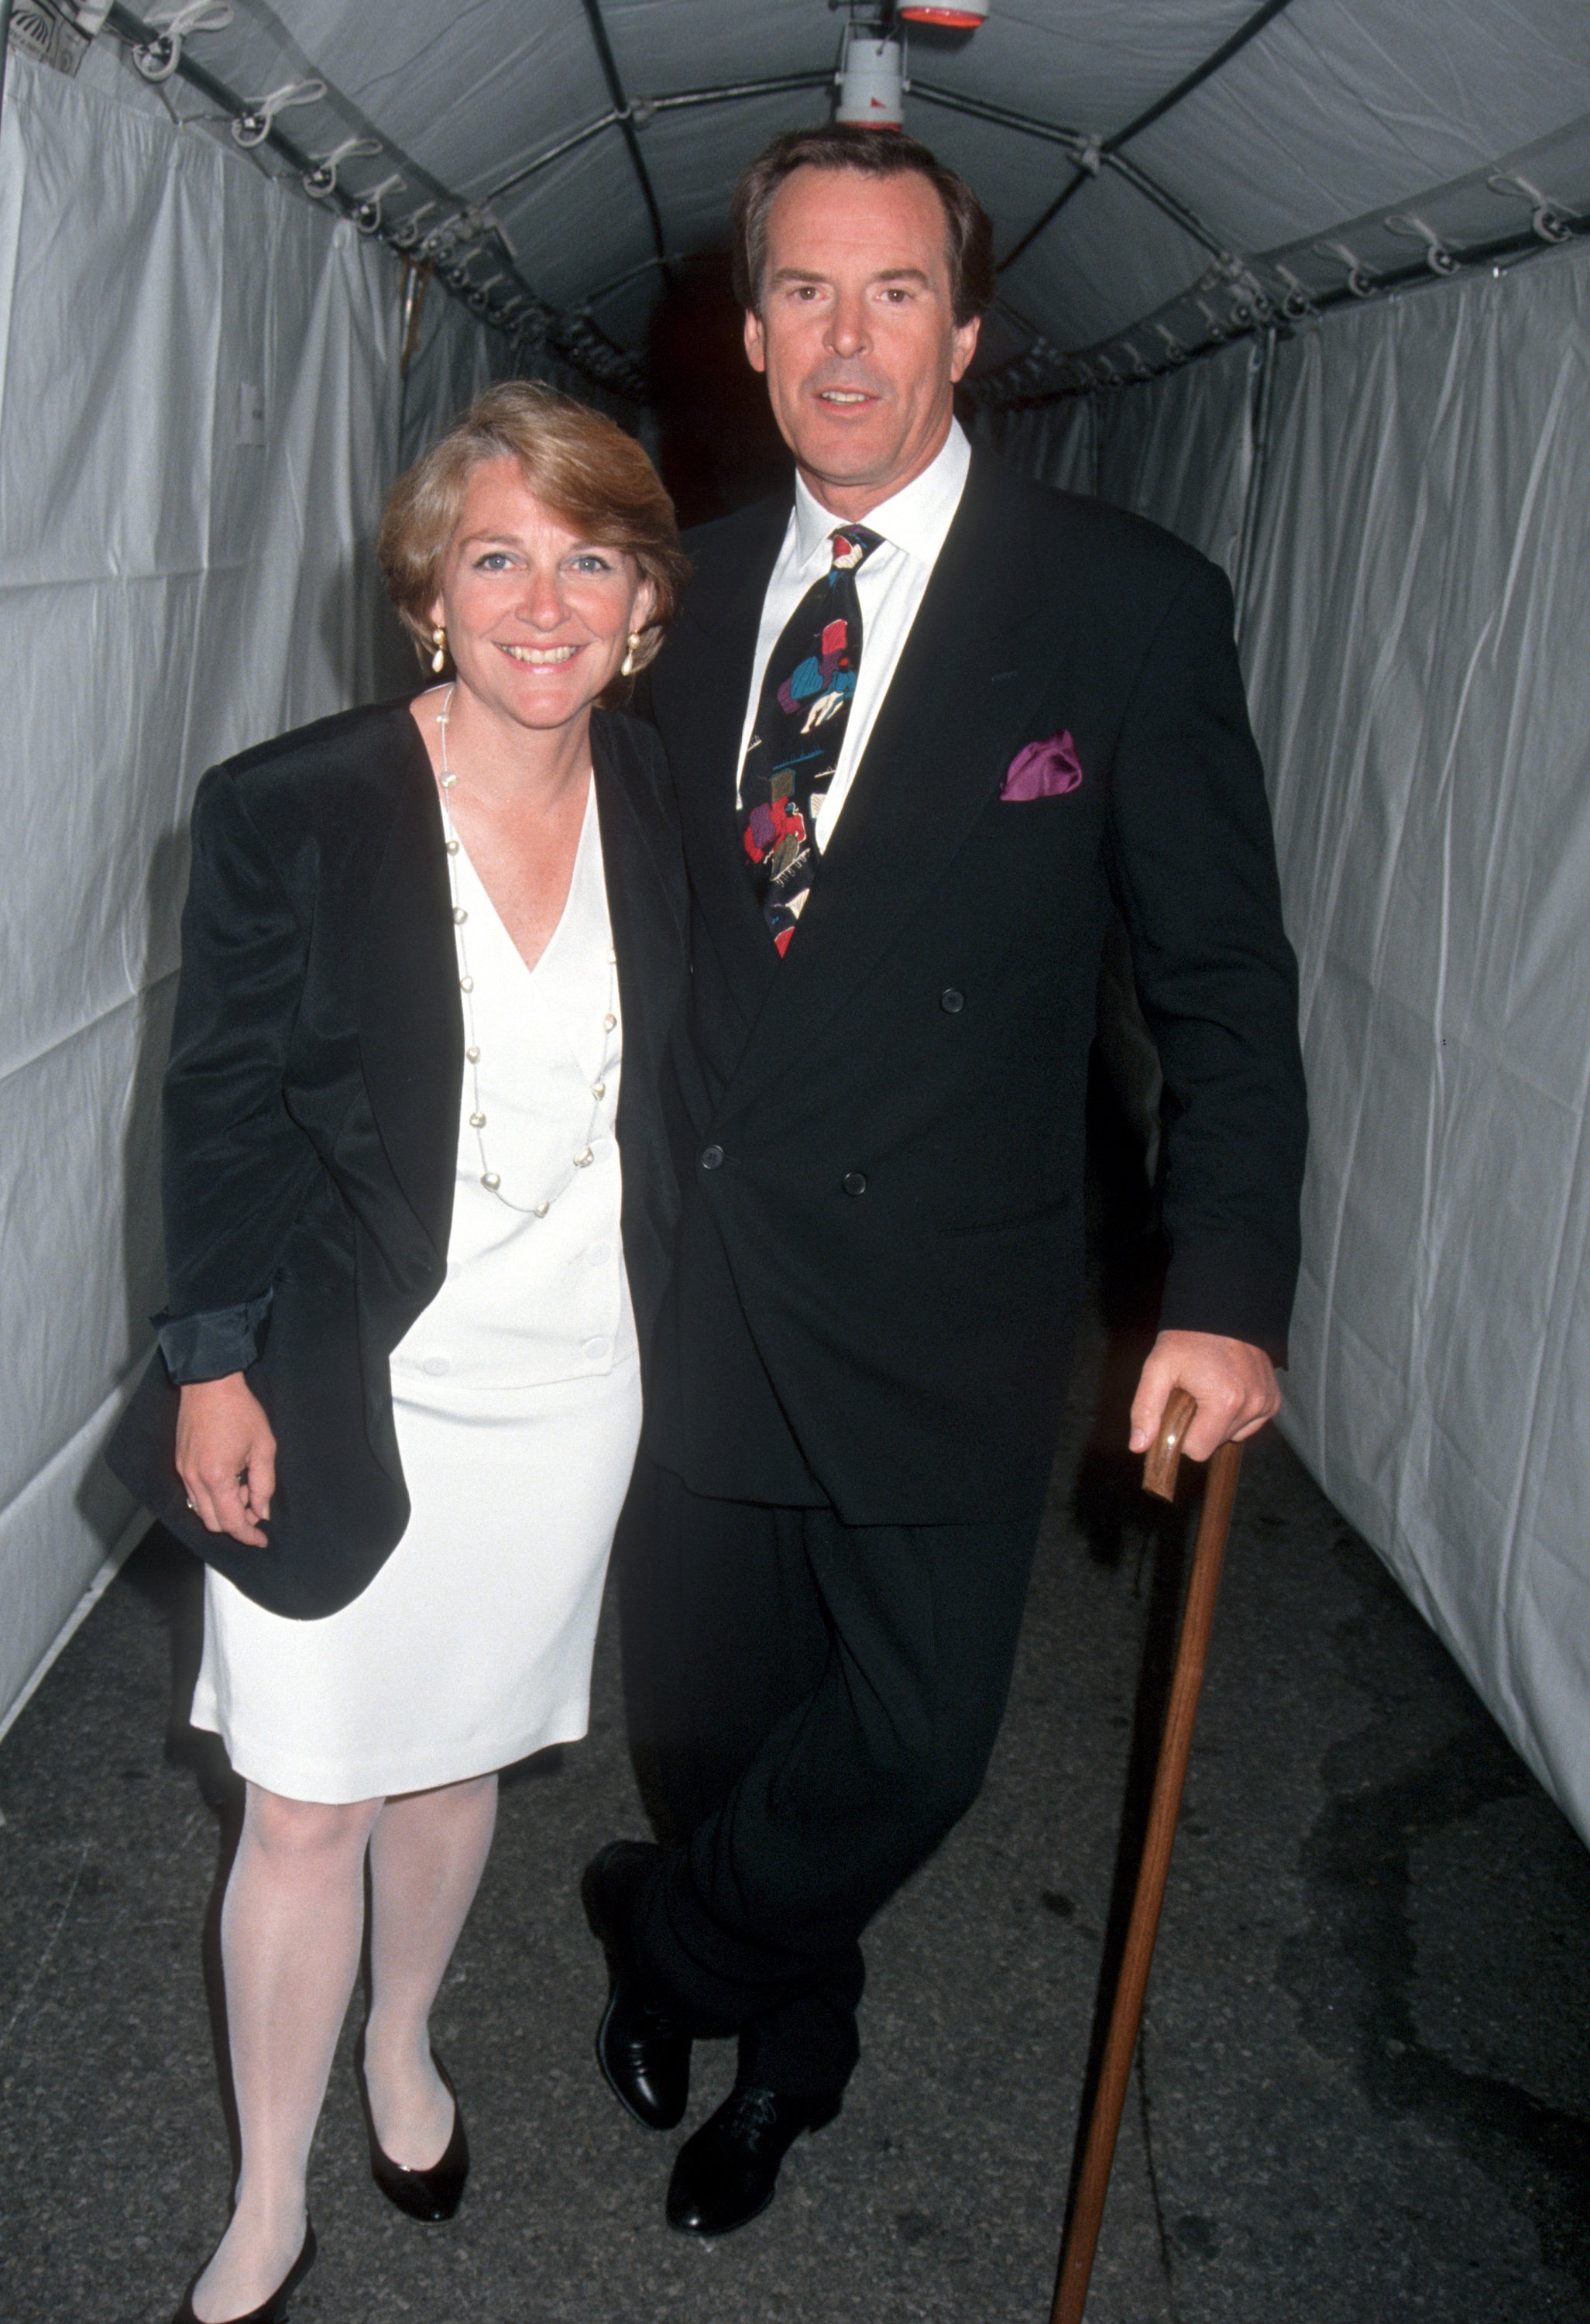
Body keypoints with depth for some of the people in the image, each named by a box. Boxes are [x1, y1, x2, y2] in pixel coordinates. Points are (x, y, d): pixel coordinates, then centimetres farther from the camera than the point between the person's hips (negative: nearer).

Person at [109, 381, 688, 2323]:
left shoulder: (664, 811, -2)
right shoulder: (286, 810, -12)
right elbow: (221, 1108, -7)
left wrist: (673, 1331, 9)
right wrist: (216, 1368, -8)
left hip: (567, 1383, 3)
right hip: (339, 1390, -3)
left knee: (454, 1755, 20)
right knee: (305, 1806, 6)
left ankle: (401, 2047, 49)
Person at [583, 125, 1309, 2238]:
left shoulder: (1127, 605, -8)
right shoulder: (698, 593, 6)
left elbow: (1225, 977, -6)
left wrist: (1226, 1294, -12)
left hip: (937, 1305, -4)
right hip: (697, 1267, 4)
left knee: (912, 1746, 3)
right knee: (698, 1705, 17)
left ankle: (668, 1932, 37)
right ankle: (790, 2035, 47)